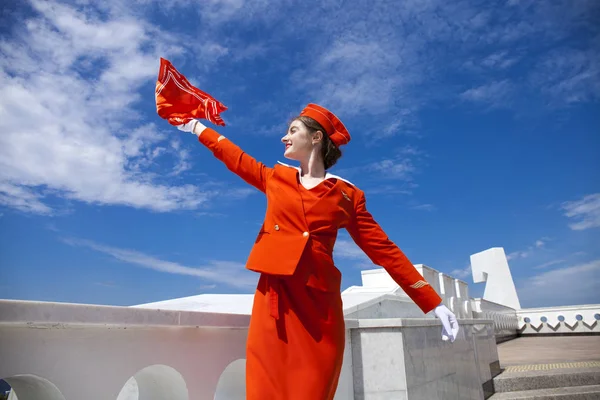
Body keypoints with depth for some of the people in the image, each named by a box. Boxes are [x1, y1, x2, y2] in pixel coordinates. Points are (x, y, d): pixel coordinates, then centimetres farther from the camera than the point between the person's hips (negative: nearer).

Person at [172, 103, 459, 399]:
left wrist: (433, 304, 1)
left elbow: (384, 250, 4)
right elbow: (233, 156, 25)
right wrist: (193, 125, 36)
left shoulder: (347, 195, 5)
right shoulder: (276, 178, 14)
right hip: (275, 298, 2)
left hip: (319, 302, -2)